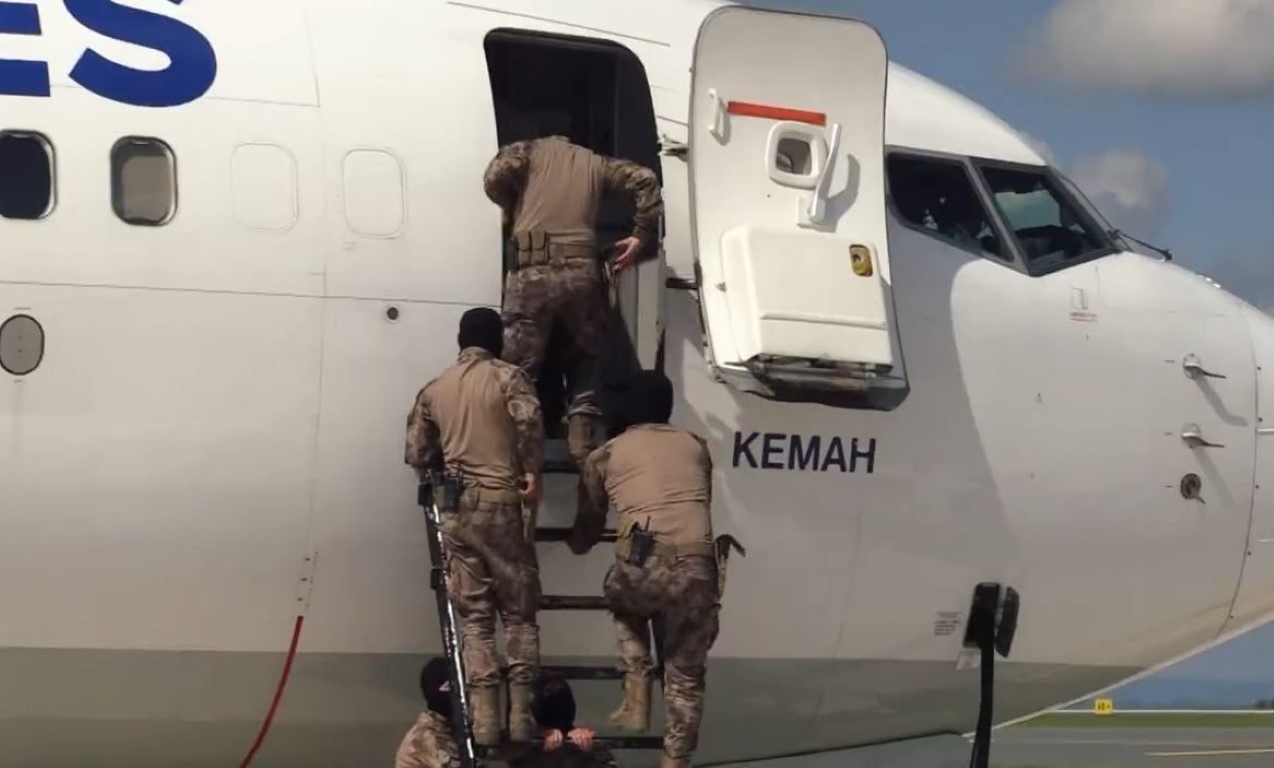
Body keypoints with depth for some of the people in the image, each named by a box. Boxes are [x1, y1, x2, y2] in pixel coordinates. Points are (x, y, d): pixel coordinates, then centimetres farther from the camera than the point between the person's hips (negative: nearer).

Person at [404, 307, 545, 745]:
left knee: (475, 618, 5)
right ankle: (520, 718, -2)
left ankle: (484, 721, -3)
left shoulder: (434, 390, 13)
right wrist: (533, 472, -8)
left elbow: (417, 454, 13)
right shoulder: (507, 377, 1)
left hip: (456, 510, 3)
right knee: (519, 614, 5)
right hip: (501, 504, -3)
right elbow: (528, 420, -17)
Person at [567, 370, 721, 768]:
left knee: (626, 605, 34)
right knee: (686, 674, 18)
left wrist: (576, 541, 56)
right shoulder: (695, 446, 23)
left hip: (643, 567, -1)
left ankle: (636, 703, 23)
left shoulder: (605, 456, 18)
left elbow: (586, 531, 32)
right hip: (698, 570, 1)